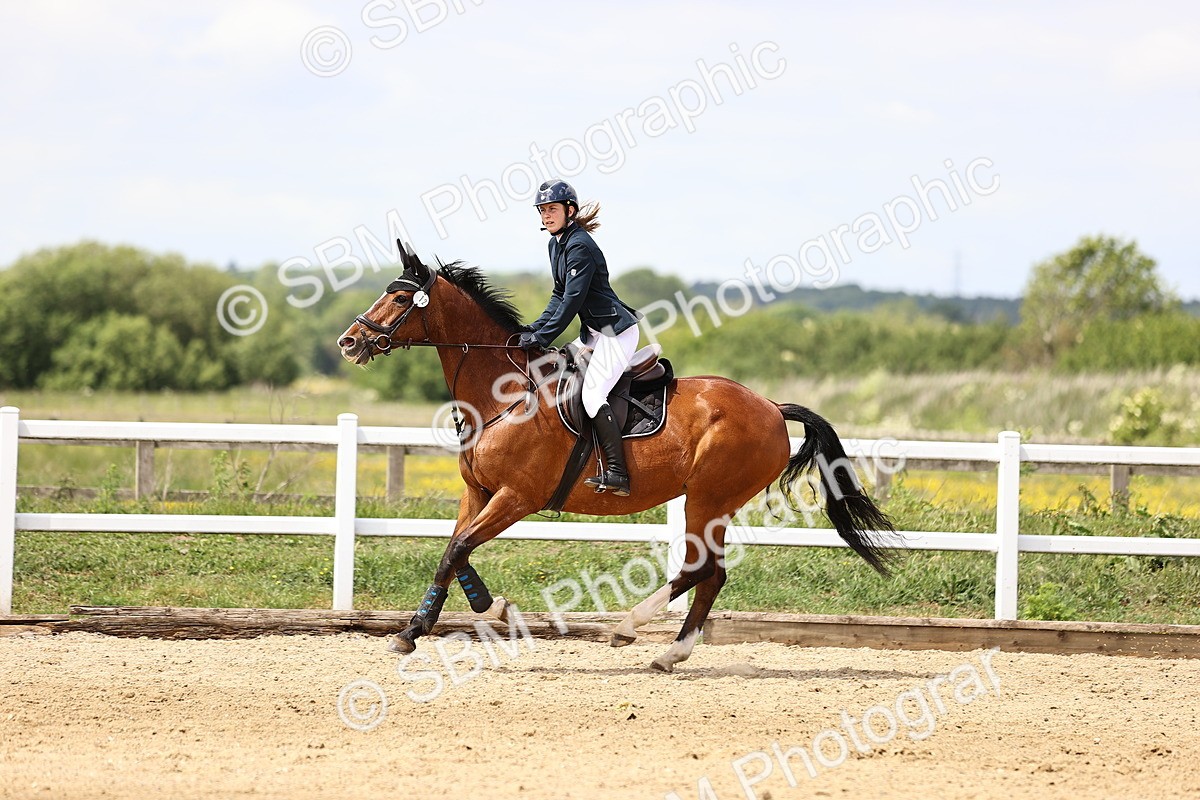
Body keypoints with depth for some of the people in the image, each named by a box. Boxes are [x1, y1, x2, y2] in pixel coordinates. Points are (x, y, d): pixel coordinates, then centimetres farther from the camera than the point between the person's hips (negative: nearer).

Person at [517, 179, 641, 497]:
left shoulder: (580, 247, -19)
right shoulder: (557, 244, 11)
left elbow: (572, 301, -22)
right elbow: (560, 296, 16)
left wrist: (542, 338, -20)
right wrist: (534, 329, 5)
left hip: (616, 332, -11)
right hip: (595, 331, 11)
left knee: (592, 395, -20)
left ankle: (617, 474, -25)